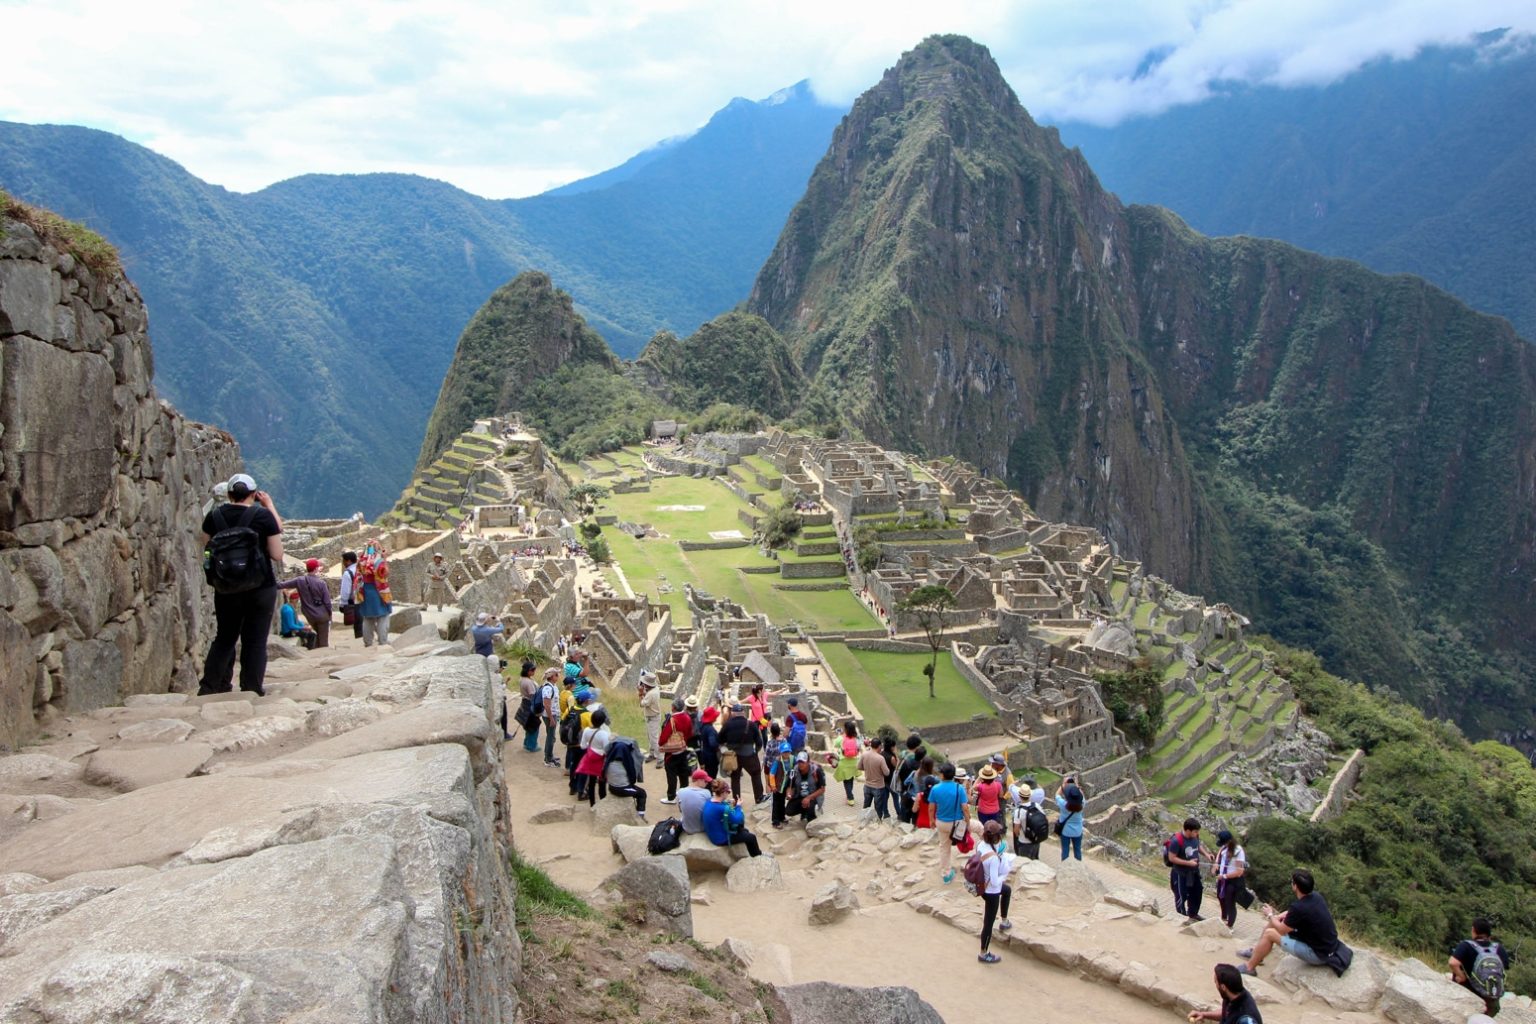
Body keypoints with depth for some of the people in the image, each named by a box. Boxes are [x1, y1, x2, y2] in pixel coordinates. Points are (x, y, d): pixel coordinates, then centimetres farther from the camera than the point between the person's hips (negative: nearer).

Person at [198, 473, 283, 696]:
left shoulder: (214, 516, 1)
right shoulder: (264, 516, -9)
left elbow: (207, 550, 8)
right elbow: (277, 555, -6)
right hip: (261, 587, -3)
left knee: (225, 637, 17)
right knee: (255, 641, 4)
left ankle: (209, 687, 15)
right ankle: (251, 691, 5)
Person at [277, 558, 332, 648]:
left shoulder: (299, 581, -5)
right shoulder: (321, 583, -15)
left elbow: (282, 585, 3)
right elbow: (327, 601, -12)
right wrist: (329, 614, 2)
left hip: (309, 616, 5)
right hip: (322, 615, -5)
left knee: (319, 634, 27)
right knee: (324, 640, 4)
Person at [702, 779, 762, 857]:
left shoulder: (709, 802, -7)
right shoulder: (722, 809, -34)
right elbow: (737, 820, -20)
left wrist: (728, 804, -2)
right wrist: (737, 806, -7)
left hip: (714, 834, 9)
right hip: (721, 839, -9)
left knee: (744, 830, 27)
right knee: (751, 837, 11)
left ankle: (755, 851, 44)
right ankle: (757, 856, 37)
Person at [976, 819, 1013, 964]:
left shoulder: (982, 845, -14)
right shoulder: (994, 857, -36)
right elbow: (995, 882, -31)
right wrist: (1003, 877, -11)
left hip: (983, 886, 8)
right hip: (991, 892, -8)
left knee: (1007, 889, 36)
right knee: (989, 922, 12)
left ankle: (1004, 921, 53)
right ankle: (984, 954, 31)